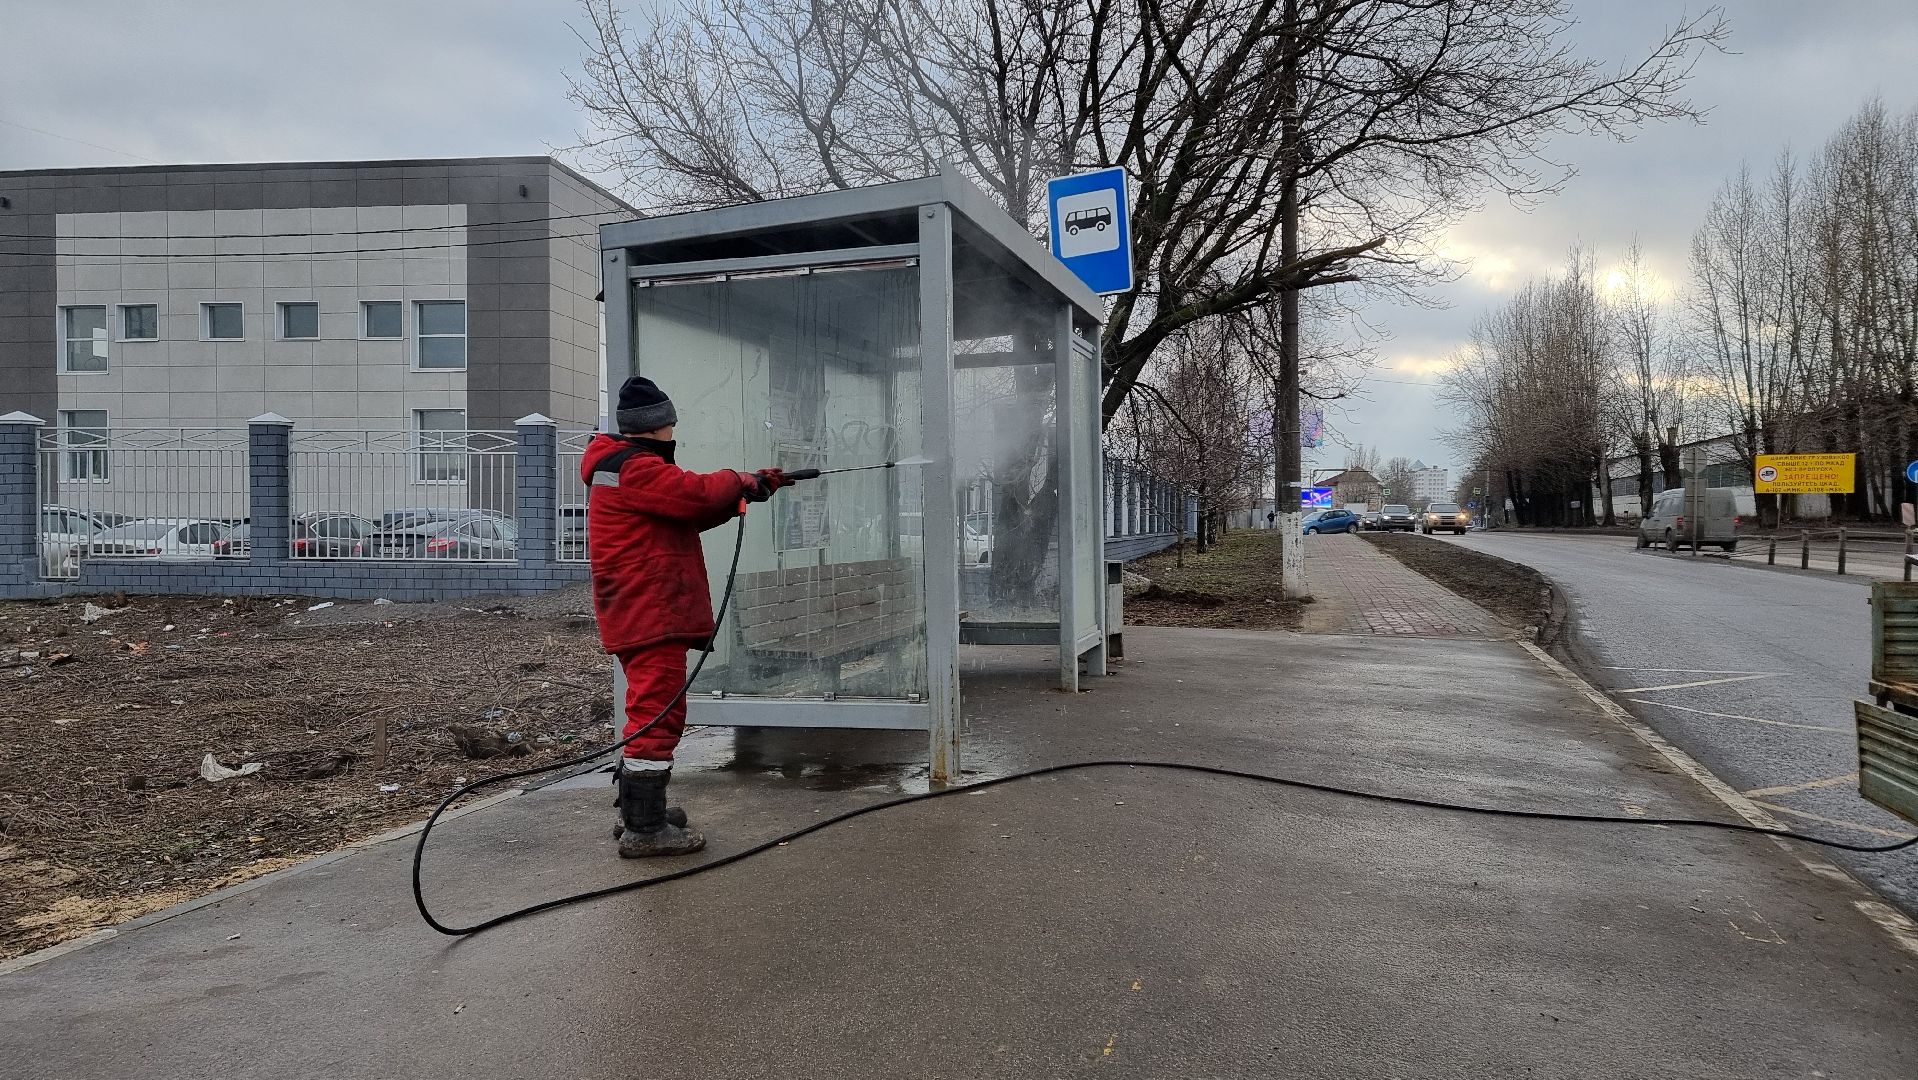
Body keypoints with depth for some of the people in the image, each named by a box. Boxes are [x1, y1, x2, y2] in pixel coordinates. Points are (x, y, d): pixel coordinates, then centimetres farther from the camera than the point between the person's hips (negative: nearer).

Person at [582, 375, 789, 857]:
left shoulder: (627, 465, 21)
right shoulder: (634, 467, -13)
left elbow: (692, 512, 19)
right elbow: (695, 493, -22)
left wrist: (749, 488, 13)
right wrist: (738, 481, -2)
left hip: (643, 614, 12)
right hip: (650, 614, -11)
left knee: (655, 711, 21)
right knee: (656, 714, -10)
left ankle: (638, 811, 31)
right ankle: (644, 829, -7)